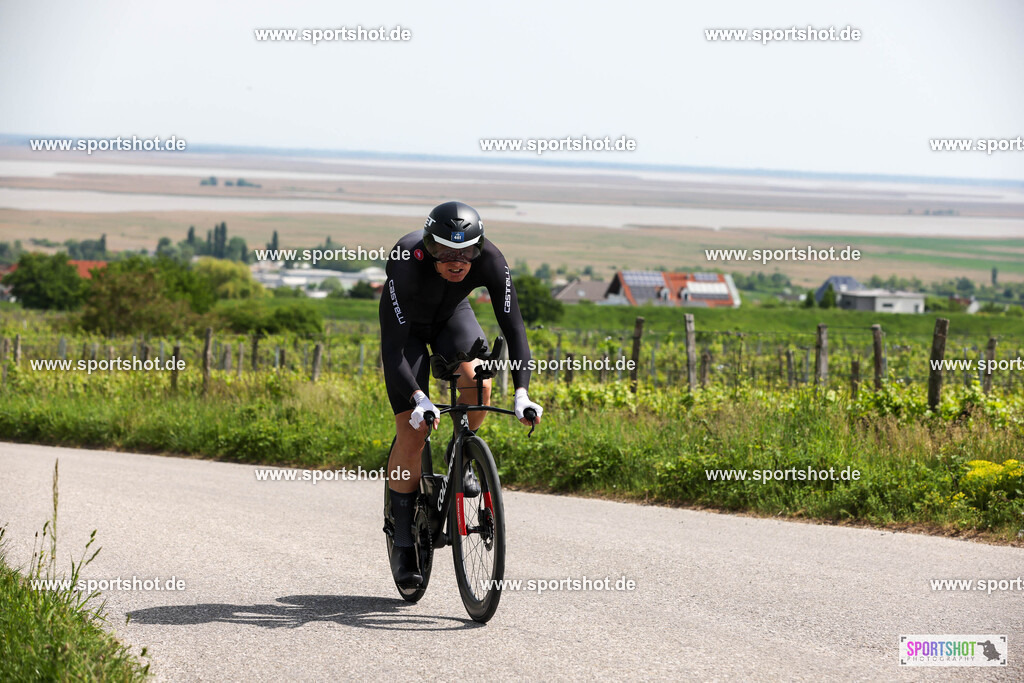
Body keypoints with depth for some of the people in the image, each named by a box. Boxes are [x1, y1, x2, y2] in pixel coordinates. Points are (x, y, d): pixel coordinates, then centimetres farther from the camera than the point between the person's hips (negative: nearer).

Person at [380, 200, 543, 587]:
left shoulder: (491, 261, -33)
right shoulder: (407, 264, -40)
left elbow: (513, 325, -32)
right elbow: (393, 346, -41)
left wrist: (522, 393, -43)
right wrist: (419, 399, -54)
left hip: (452, 315, 2)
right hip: (407, 324, -2)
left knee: (478, 383, -30)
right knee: (412, 433, -10)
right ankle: (403, 543, 3)